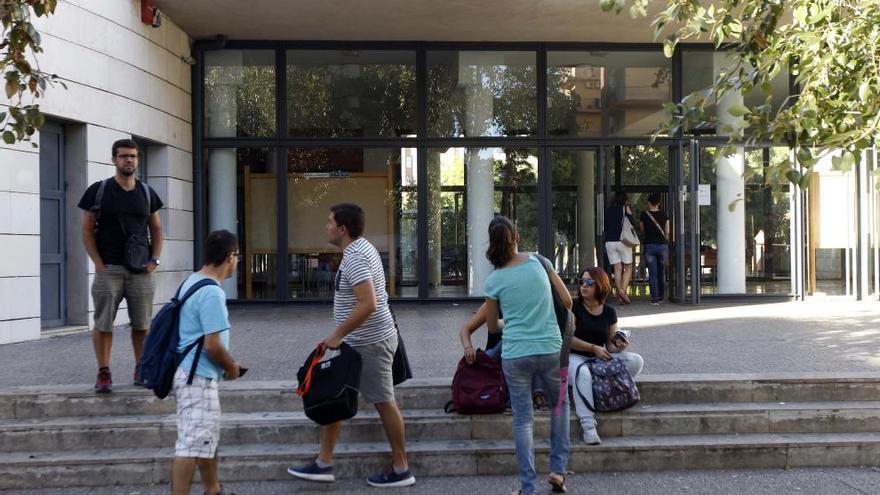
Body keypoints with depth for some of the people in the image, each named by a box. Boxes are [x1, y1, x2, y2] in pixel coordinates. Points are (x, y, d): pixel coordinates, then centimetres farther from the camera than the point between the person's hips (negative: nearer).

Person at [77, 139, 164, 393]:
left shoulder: (147, 192, 11)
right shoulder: (98, 190, 2)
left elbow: (156, 229, 16)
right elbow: (87, 231, 2)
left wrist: (155, 259, 2)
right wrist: (99, 264, -8)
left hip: (141, 270, 3)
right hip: (108, 269, -2)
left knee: (142, 324, 6)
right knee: (103, 323, -2)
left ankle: (141, 370, 18)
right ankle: (104, 373, 6)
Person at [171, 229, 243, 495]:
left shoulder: (192, 282, 10)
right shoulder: (212, 293, -21)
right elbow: (212, 345, -23)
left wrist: (226, 364, 18)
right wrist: (231, 366, -5)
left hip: (194, 374, 11)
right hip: (198, 377, -11)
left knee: (207, 438, 21)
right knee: (191, 445, -6)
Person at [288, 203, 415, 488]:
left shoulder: (354, 259, -21)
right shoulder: (361, 248, 12)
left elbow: (368, 304, -33)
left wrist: (338, 334, -24)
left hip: (369, 344, -11)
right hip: (363, 341, 11)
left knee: (384, 403, 1)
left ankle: (401, 470, 13)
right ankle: (324, 463, 20)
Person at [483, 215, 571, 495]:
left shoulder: (494, 280, -3)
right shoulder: (538, 262, -1)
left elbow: (492, 327, 8)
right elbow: (567, 300, 6)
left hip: (515, 354, -1)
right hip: (550, 349, 1)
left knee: (523, 419, 8)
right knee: (560, 404, 24)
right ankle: (558, 469, 21)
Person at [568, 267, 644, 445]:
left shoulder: (609, 312, 8)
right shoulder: (574, 307, -4)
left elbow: (610, 344, 13)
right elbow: (568, 338, -12)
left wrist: (618, 346, -11)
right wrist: (593, 348, -17)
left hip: (600, 357, 5)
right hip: (575, 357, -5)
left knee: (637, 361, -14)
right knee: (583, 374, -40)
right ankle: (588, 426, -41)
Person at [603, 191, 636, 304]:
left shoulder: (607, 210, 8)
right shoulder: (625, 208, -2)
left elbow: (604, 226, 11)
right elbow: (633, 224, -6)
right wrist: (629, 213, 7)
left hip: (609, 242, 3)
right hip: (623, 241, -3)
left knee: (617, 269, 4)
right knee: (628, 267, 8)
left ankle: (620, 295, -1)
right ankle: (623, 289, -11)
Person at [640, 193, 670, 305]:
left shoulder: (644, 215, -1)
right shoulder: (664, 215, 1)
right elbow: (667, 233, 8)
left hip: (649, 246, -1)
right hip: (663, 245, 1)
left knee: (652, 274, 0)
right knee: (661, 273, 13)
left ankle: (655, 298, -4)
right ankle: (661, 297, 21)